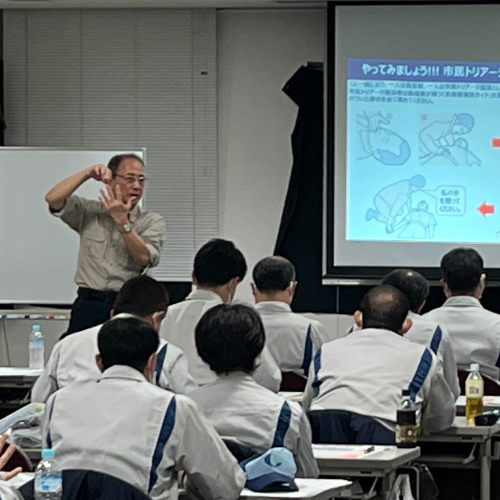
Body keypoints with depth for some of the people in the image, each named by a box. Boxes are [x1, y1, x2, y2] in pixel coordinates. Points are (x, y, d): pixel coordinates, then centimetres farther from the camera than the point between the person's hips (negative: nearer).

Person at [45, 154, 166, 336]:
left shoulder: (152, 221, 8)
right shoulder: (89, 212, 11)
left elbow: (144, 258, -8)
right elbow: (53, 199, -3)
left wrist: (122, 221, -15)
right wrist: (88, 173, -6)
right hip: (89, 303, 0)